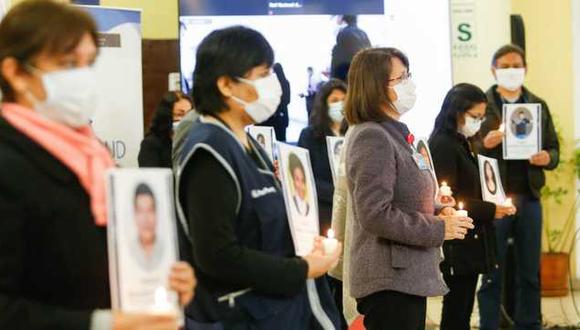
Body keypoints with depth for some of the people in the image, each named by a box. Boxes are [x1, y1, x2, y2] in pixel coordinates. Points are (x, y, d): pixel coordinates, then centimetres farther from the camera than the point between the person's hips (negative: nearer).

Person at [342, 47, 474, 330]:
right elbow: (375, 215, -23)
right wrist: (439, 229, -15)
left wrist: (437, 214, 6)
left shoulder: (393, 135, 17)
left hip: (408, 276, 10)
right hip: (389, 282, -10)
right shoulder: (372, 138, -15)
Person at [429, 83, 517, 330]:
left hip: (470, 243, 9)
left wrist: (494, 207, 2)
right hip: (457, 246, -9)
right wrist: (490, 211, -14)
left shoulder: (461, 143, 16)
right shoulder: (442, 145, -13)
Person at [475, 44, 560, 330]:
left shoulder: (539, 106, 11)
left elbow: (554, 149, 11)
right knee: (492, 273, 2)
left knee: (530, 273, 9)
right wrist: (485, 144, -21)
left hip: (529, 198, 3)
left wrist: (547, 158, -10)